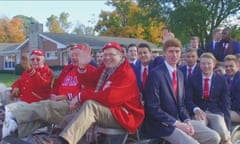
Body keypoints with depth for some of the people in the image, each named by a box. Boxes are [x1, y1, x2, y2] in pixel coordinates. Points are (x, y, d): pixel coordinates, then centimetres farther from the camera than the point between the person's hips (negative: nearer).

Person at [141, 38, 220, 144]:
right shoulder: (155, 74, -16)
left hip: (179, 120, 8)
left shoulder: (179, 74, 11)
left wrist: (187, 121, -2)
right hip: (162, 124, -8)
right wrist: (176, 123, -18)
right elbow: (153, 108, -19)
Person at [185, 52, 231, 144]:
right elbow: (188, 100, -1)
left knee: (223, 133, -27)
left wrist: (227, 130, -3)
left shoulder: (222, 80, 5)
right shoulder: (193, 79, 4)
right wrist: (196, 110, -24)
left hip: (216, 112, 1)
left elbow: (225, 104, 4)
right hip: (199, 112, 0)